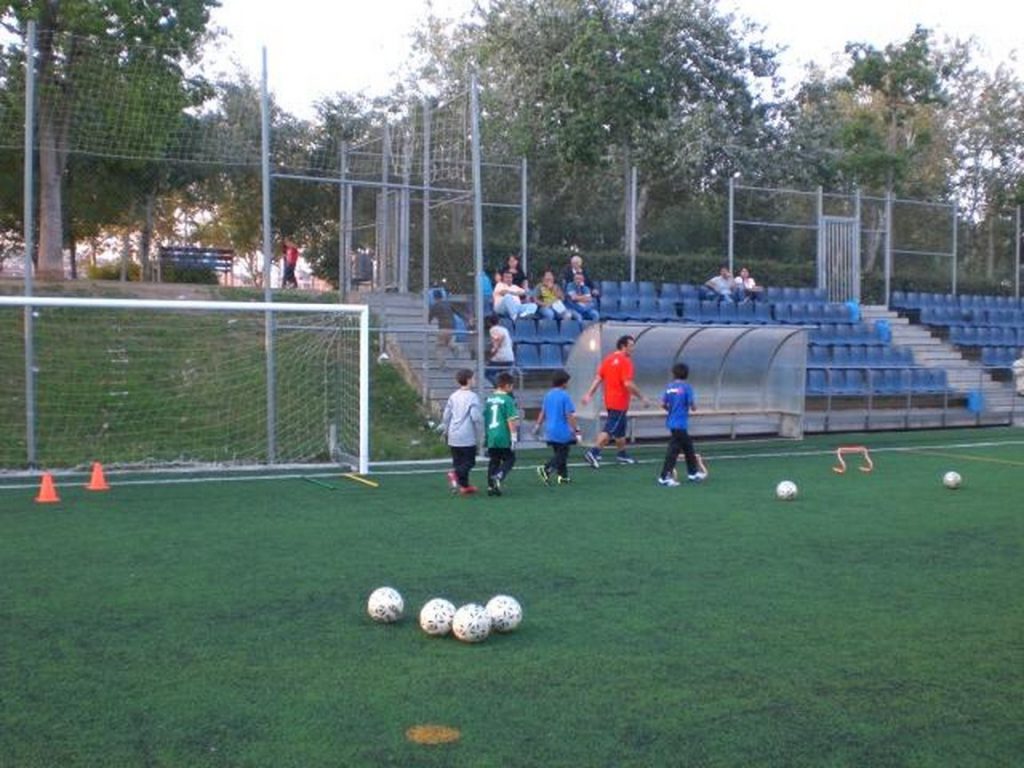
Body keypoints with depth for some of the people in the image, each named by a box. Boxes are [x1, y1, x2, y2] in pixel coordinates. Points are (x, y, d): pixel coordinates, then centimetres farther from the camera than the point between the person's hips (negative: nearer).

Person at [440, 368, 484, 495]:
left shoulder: (453, 396, 8)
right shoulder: (472, 397, -9)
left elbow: (446, 416, 11)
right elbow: (476, 417, -15)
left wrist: (445, 432, 23)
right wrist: (479, 434, -5)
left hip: (453, 436, 6)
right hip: (467, 436, -6)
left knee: (458, 461, 15)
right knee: (469, 461, 1)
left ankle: (464, 486, 19)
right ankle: (455, 474, -24)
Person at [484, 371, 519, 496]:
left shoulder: (489, 399, 9)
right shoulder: (507, 399, -10)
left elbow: (484, 419, 17)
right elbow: (511, 420, -14)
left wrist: (486, 436, 26)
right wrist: (514, 436, -9)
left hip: (491, 437, 6)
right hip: (504, 438, -6)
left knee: (493, 461, 13)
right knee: (510, 459, 7)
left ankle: (491, 486, 11)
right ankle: (498, 477, -15)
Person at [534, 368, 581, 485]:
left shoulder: (548, 395, 6)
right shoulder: (565, 396, -14)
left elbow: (542, 413, 11)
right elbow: (570, 416, -16)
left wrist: (538, 426, 21)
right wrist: (576, 430, -11)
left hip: (550, 432, 7)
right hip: (562, 432, -7)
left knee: (559, 454, 18)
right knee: (561, 455, 1)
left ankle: (563, 476, 23)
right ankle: (545, 469, -17)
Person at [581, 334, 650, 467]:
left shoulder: (608, 359, 9)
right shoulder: (625, 361, -15)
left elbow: (598, 379, 6)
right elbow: (628, 384, -22)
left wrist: (589, 394, 6)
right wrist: (642, 397, -13)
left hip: (610, 400, 9)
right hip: (620, 402, -9)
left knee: (620, 429, 20)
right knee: (610, 429, -6)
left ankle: (622, 454, 29)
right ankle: (593, 451, -14)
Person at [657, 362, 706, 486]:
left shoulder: (669, 386, 2)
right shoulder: (686, 387, -12)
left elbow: (663, 404, 1)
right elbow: (693, 406, -13)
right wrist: (693, 406, 10)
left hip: (672, 421, 7)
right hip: (680, 423, -7)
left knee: (688, 446, 20)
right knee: (673, 450, -3)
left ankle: (693, 473, 32)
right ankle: (664, 477, -3)